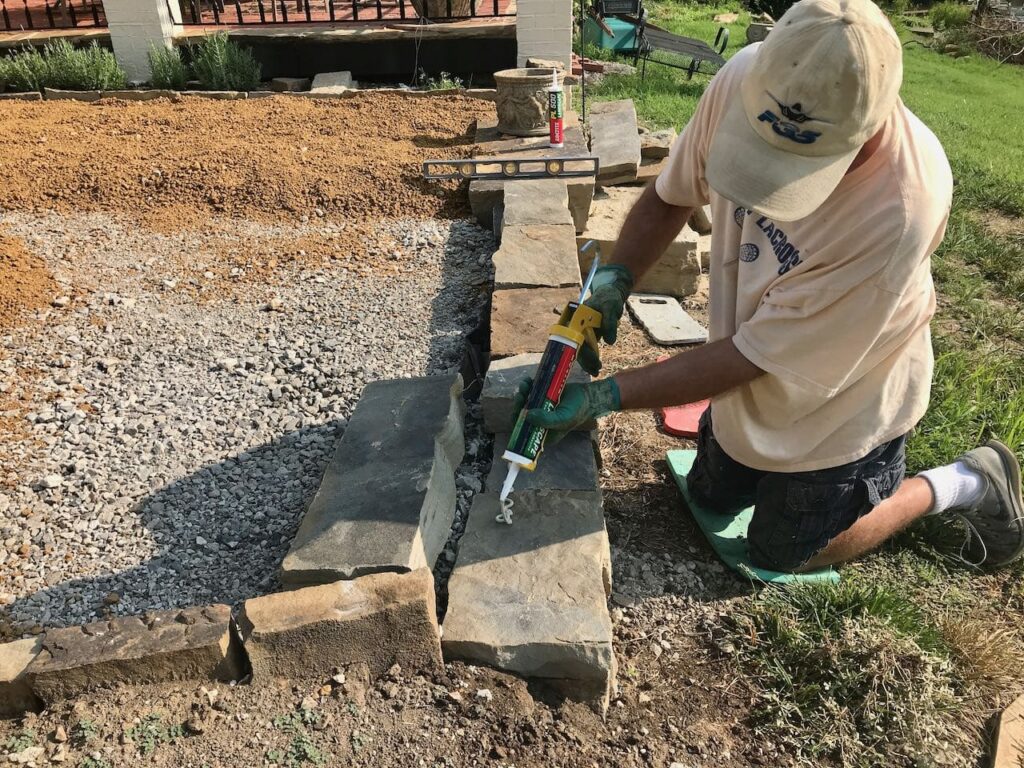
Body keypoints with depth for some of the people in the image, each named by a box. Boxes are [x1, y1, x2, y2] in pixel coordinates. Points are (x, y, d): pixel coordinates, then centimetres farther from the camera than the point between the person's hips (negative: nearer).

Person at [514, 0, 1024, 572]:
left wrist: (604, 398, -29)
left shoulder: (900, 213, -40)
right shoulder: (746, 80, -25)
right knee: (711, 500, 25)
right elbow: (671, 196, -6)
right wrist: (613, 281, -22)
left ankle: (961, 485, 29)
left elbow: (753, 357, -32)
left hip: (838, 412, -5)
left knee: (784, 555, 15)